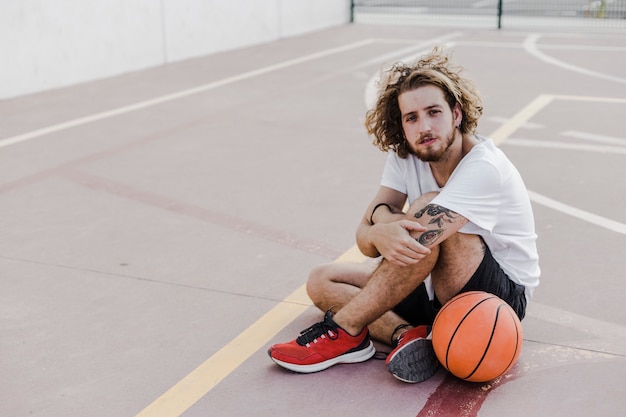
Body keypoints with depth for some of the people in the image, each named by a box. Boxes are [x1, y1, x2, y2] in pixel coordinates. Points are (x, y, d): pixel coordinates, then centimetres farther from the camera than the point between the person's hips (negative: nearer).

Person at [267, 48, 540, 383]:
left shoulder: (485, 168, -25)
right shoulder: (405, 157, -5)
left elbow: (419, 240, -35)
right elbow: (365, 239, -11)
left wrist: (382, 213, -18)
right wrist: (378, 232, -33)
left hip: (502, 298, -7)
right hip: (437, 288, 7)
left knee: (427, 211, -33)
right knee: (321, 282, -1)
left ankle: (345, 332, -23)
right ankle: (406, 336, -25)